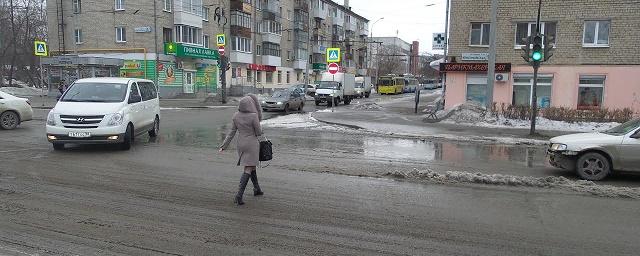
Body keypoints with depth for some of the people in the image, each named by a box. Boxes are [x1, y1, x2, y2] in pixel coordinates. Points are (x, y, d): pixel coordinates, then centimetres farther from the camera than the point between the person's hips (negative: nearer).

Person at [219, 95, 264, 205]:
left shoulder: (236, 116, -3)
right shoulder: (253, 116, -19)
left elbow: (232, 132, -2)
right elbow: (259, 133, -12)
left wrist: (224, 146, 3)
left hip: (241, 144, 6)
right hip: (252, 144, -6)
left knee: (251, 166, 24)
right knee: (248, 170, -4)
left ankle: (257, 189, 37)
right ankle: (239, 195, -14)